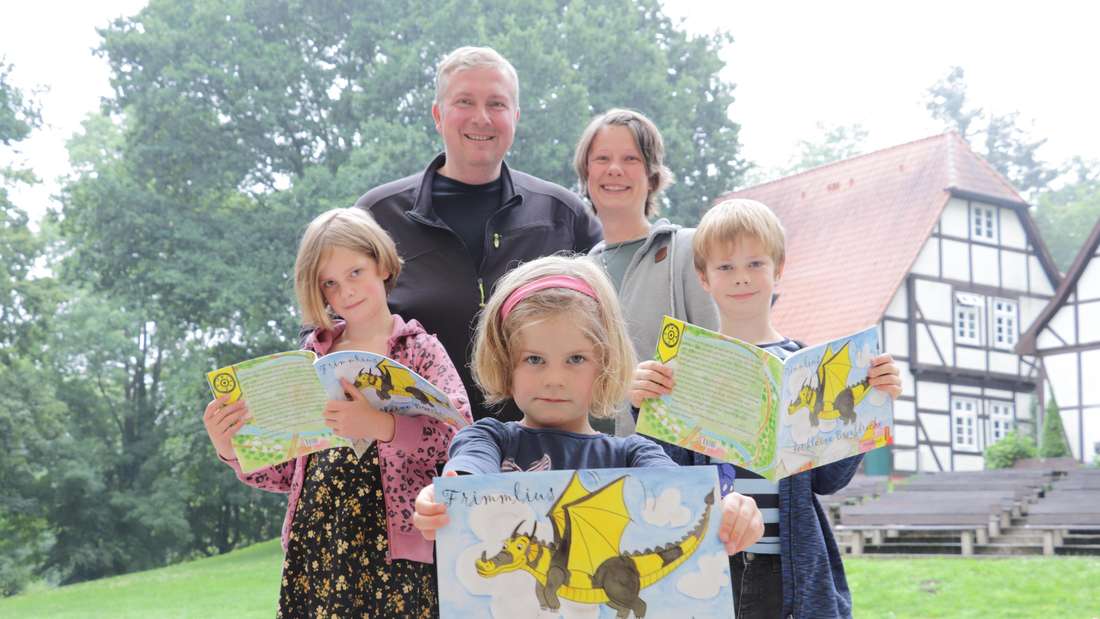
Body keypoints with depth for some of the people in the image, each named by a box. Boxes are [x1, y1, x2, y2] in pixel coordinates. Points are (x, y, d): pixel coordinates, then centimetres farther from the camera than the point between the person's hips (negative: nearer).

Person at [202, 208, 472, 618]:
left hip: (391, 550, -3)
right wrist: (233, 449, -3)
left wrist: (382, 425, -28)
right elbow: (288, 468, 14)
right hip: (313, 545, 4)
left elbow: (462, 436, -15)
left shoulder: (419, 349, 2)